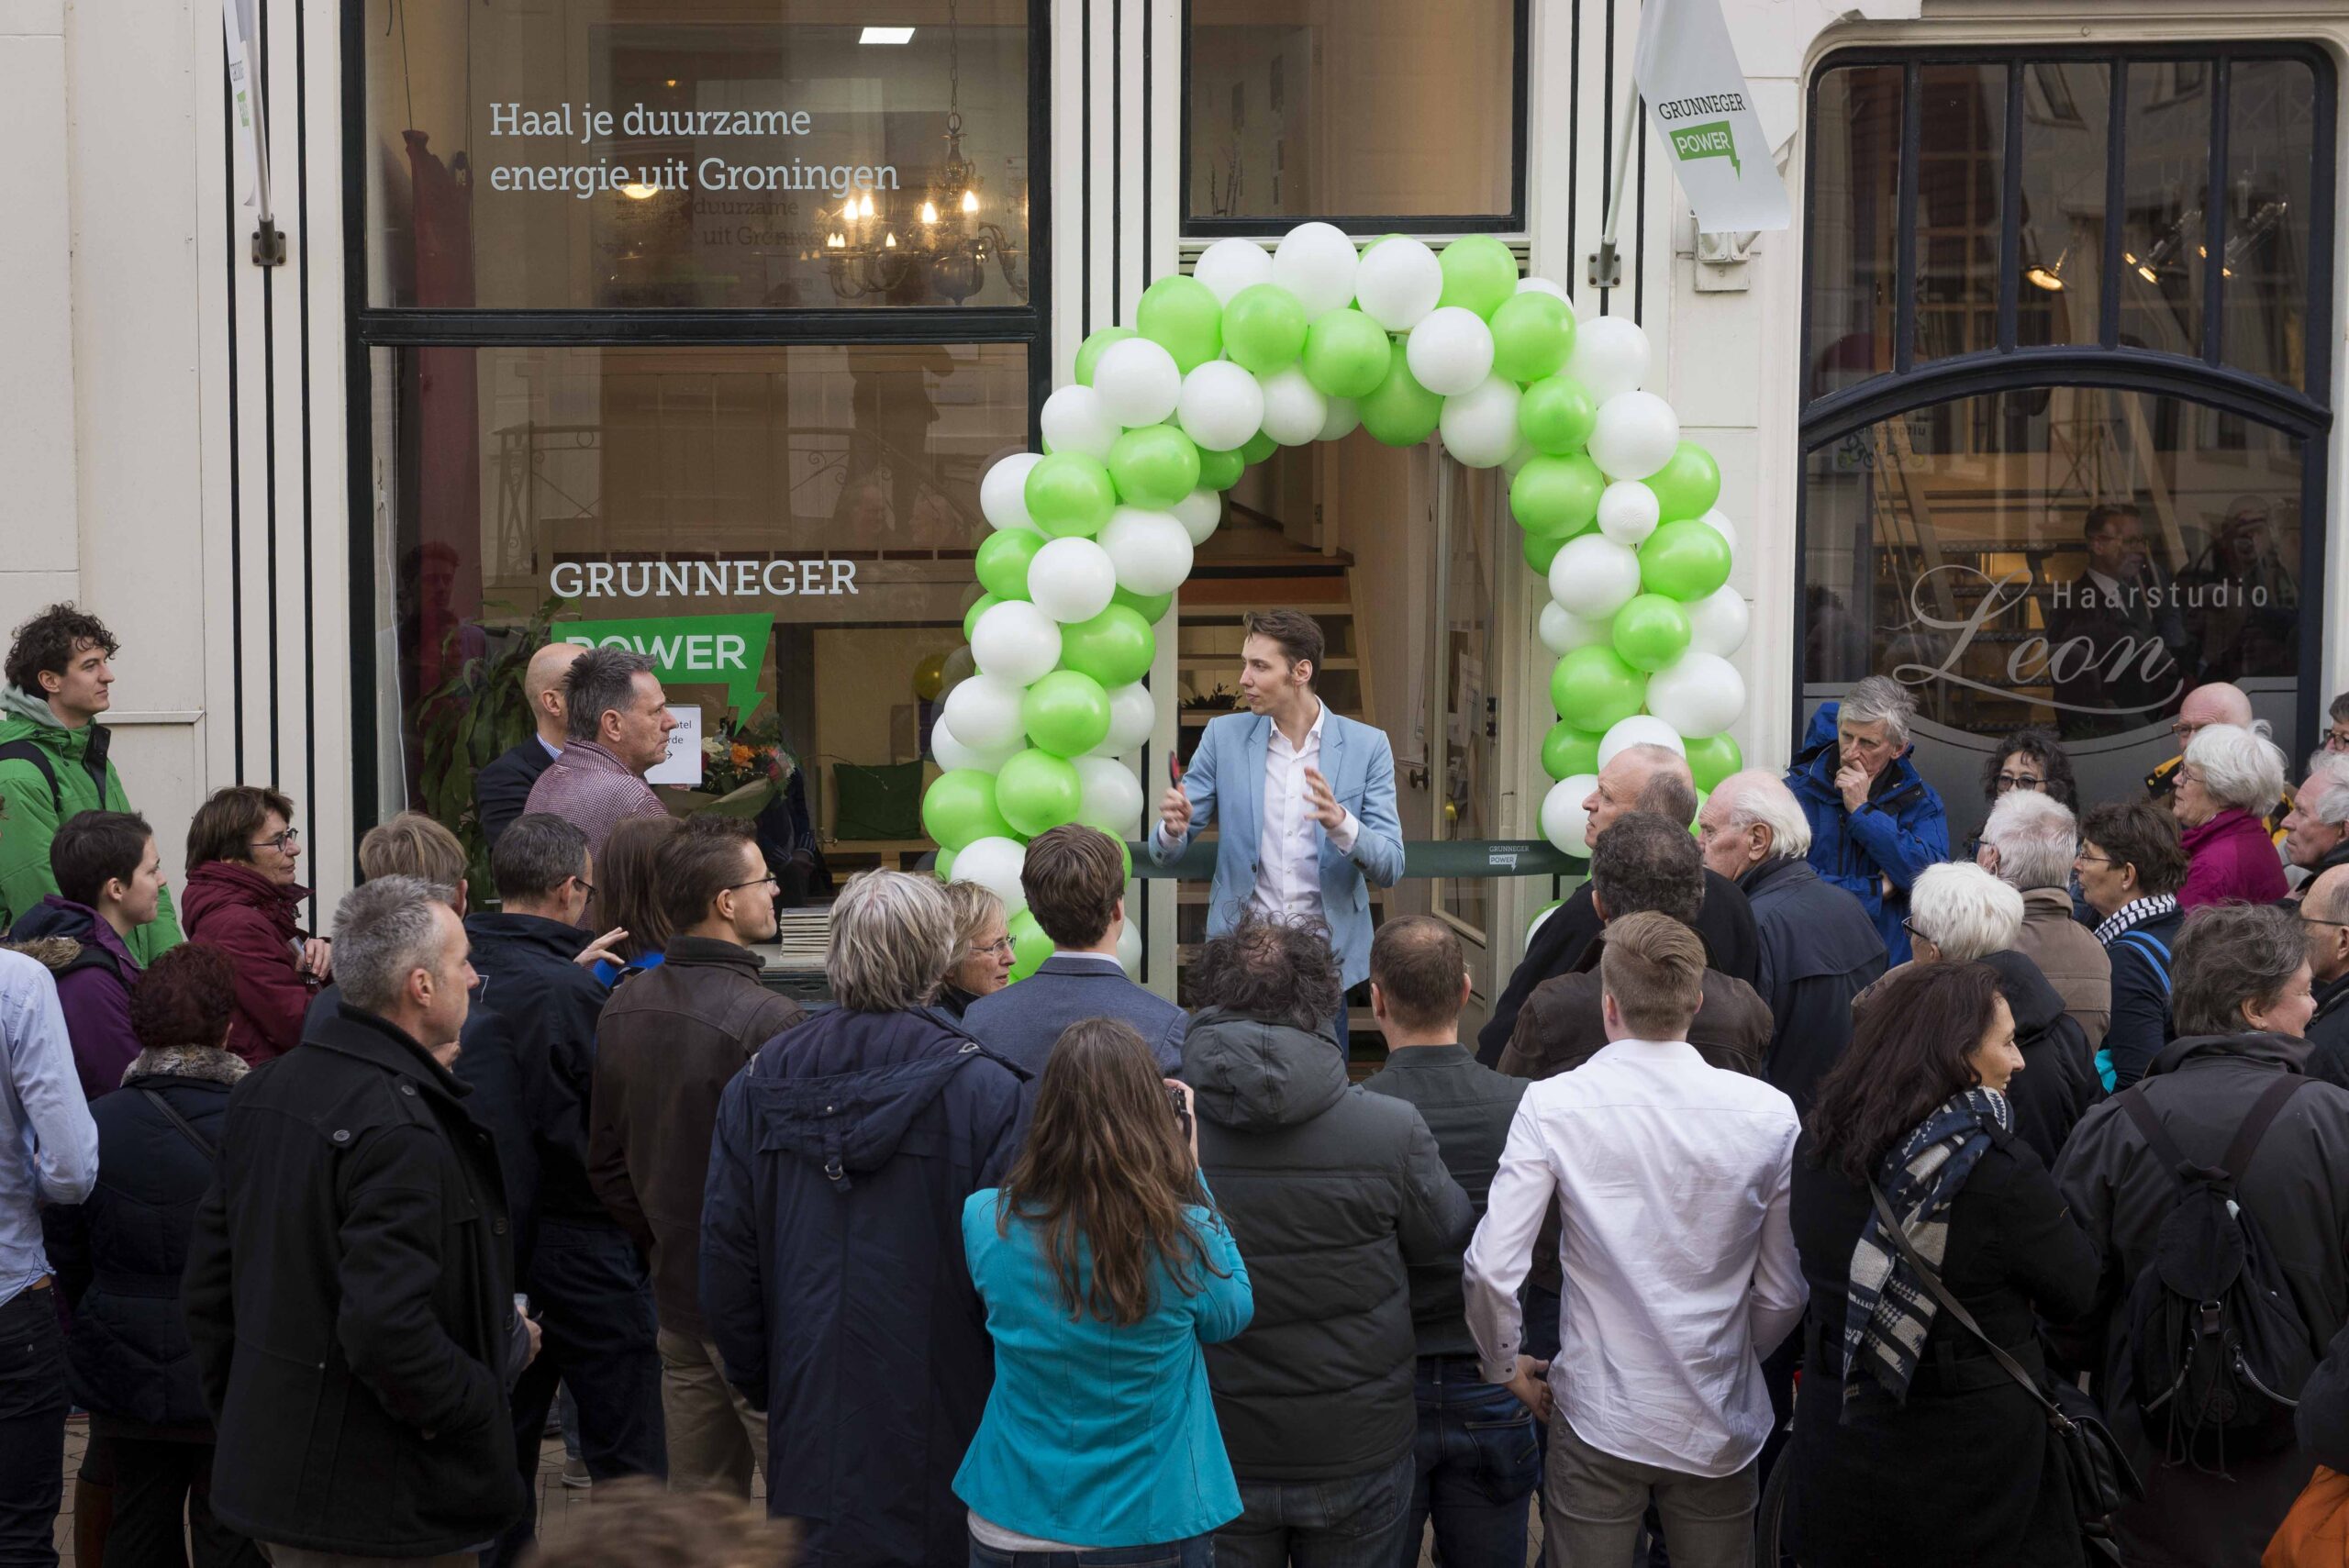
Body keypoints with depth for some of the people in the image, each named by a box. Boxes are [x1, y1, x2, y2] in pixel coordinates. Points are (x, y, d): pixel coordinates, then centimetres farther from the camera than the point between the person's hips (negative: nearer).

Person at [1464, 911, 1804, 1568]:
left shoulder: (1552, 1106, -13)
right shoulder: (1768, 1113, -8)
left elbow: (1492, 1269, -16)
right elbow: (1786, 1292, -2)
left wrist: (1505, 1364, 4)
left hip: (1596, 1419, -1)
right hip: (1718, 1426, 2)